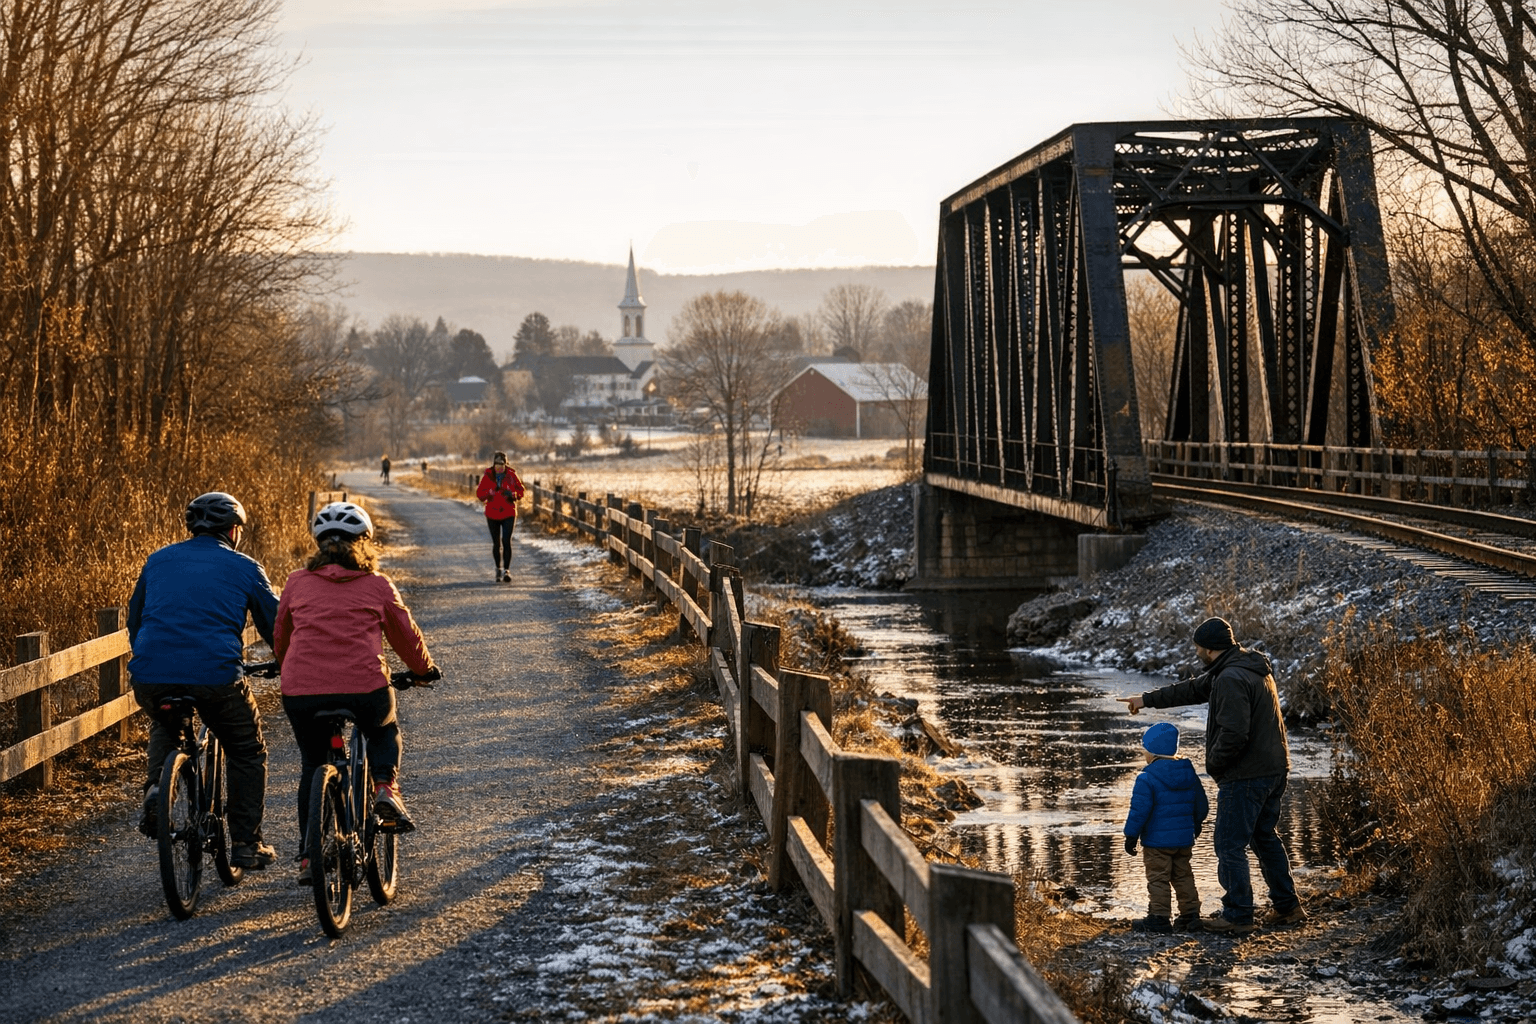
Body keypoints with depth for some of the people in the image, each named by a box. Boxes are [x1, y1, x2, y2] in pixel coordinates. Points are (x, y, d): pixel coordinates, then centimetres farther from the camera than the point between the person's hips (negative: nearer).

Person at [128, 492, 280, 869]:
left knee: (164, 727, 36)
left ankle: (156, 787, 9)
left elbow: (135, 619, 29)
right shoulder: (244, 568, 11)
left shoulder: (158, 560, 20)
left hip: (152, 676, 3)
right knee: (248, 753, 19)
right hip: (216, 675, -3)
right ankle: (246, 845, 17)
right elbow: (276, 626, 15)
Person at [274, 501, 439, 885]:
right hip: (365, 687, -1)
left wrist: (285, 668, 46)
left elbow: (280, 639, 25)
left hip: (301, 693, 1)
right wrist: (424, 669, 40)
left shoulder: (297, 583, 13)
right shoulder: (377, 585, 11)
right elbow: (406, 635, 21)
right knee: (385, 731, 32)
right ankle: (385, 787, 5)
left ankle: (308, 856, 18)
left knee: (313, 766, 23)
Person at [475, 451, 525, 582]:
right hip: (492, 514, 2)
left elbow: (521, 491, 3)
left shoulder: (511, 475, -3)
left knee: (507, 541, -13)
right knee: (496, 543, 9)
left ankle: (507, 570, -9)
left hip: (508, 513, -2)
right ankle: (498, 569, 26)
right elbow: (479, 493, 0)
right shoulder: (488, 476, -1)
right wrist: (489, 493, -21)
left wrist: (512, 494, -18)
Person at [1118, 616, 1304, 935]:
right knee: (1265, 838, 21)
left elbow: (1234, 734, -29)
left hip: (1245, 775, -10)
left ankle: (1237, 916, 2)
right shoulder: (1251, 666, 14)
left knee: (1230, 844, -1)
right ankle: (1287, 906, 25)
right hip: (1273, 769, 10)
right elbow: (1194, 689, 23)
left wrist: (1213, 762, -11)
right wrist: (1148, 699, 28)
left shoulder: (1231, 679, -21)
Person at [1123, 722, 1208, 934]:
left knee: (1158, 879, 0)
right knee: (1183, 876, 15)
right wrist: (1195, 828, 28)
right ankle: (1190, 915, 15)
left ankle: (1159, 918, 1)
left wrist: (1131, 836, -7)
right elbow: (1201, 806, 14)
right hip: (1184, 839, 7)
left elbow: (1139, 811, -16)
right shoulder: (1189, 774, 6)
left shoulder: (1147, 779, -15)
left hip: (1157, 841, -7)